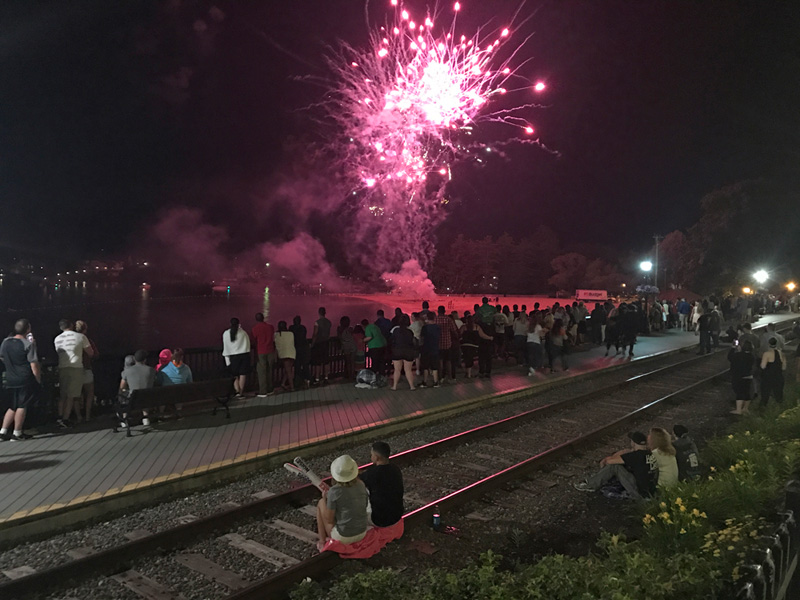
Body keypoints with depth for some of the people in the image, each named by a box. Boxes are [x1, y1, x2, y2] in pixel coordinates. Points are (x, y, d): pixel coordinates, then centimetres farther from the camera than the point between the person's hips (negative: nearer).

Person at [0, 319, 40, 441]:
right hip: (26, 380, -6)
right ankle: (17, 433, 9)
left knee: (12, 407, 17)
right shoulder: (29, 344, -13)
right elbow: (34, 365, -15)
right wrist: (39, 380, -8)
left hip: (10, 380, 6)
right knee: (22, 406, 3)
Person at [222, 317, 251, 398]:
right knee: (243, 374, 3)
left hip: (233, 356, 1)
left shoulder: (226, 334, -1)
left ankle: (237, 391, -5)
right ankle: (241, 392, 1)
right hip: (244, 355, 0)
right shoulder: (243, 332, 0)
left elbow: (225, 347, -1)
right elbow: (248, 344, 2)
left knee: (235, 376, 11)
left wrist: (227, 360, 1)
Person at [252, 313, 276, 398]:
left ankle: (263, 392, -2)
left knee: (261, 372, -1)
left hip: (260, 352, -4)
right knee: (269, 371, 14)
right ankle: (270, 390, 19)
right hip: (270, 351, 4)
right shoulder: (270, 326, 4)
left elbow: (254, 339, 3)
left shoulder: (255, 328, -7)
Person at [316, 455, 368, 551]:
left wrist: (324, 498, 2)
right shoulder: (361, 485, -6)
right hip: (362, 534, 5)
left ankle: (322, 541, 21)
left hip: (343, 537, -5)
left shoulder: (334, 492, -21)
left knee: (321, 503, 11)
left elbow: (329, 519, -13)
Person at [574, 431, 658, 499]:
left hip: (641, 493, -9)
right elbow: (625, 452, 17)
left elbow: (609, 461, -12)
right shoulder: (650, 453, 2)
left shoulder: (636, 456, -21)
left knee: (614, 466, -9)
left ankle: (590, 485, 7)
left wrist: (606, 460, 9)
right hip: (651, 491, 9)